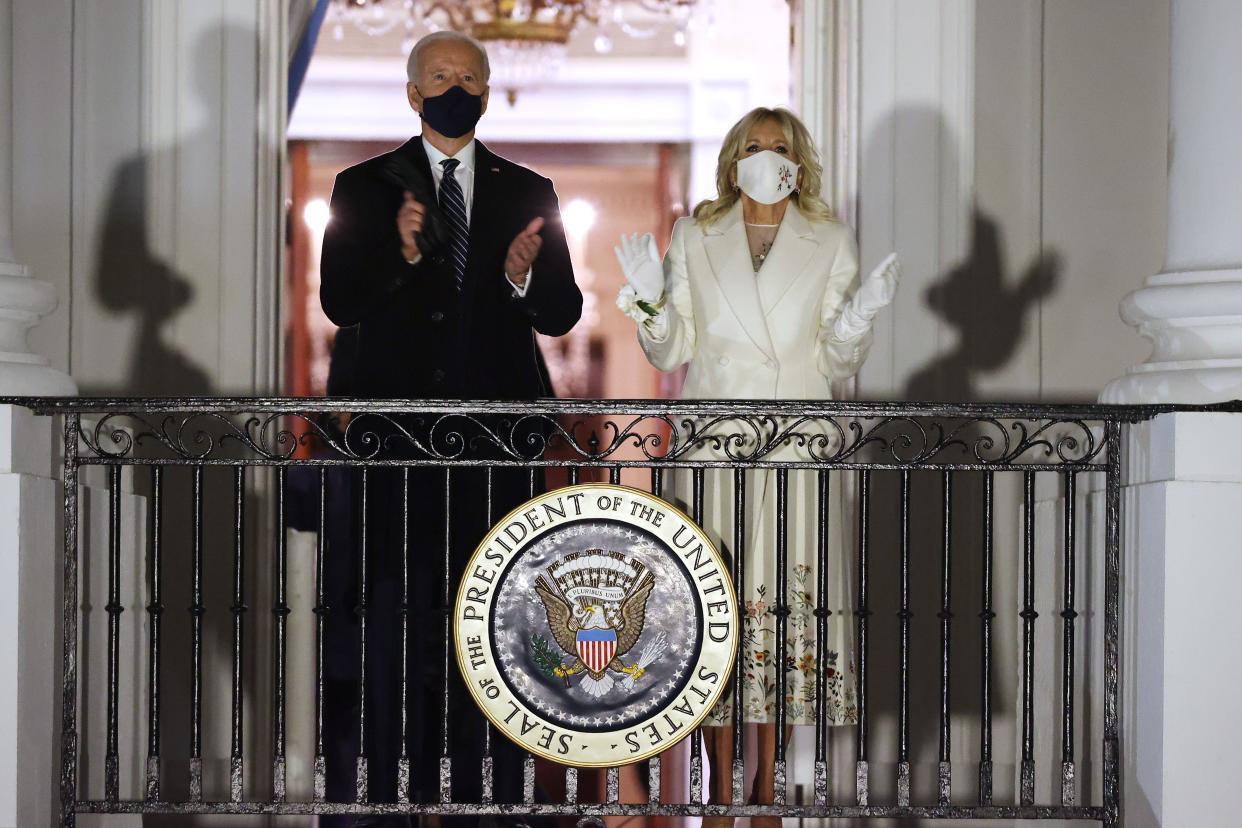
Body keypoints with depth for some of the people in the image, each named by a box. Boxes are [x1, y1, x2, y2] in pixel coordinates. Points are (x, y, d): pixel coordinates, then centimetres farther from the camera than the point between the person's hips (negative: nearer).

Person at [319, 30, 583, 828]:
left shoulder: (529, 192, 10)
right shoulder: (364, 188, 6)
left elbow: (563, 314, 5)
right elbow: (339, 303, -3)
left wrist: (524, 279, -16)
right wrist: (401, 254, -20)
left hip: (497, 432, 1)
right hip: (400, 429, -1)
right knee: (398, 613, 1)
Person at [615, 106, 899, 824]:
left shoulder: (832, 245, 9)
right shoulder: (694, 237, 11)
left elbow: (838, 367, 8)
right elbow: (672, 353, 9)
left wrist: (860, 316, -10)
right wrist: (649, 298, -7)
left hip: (795, 443, 0)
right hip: (712, 442, 0)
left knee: (786, 604, -3)